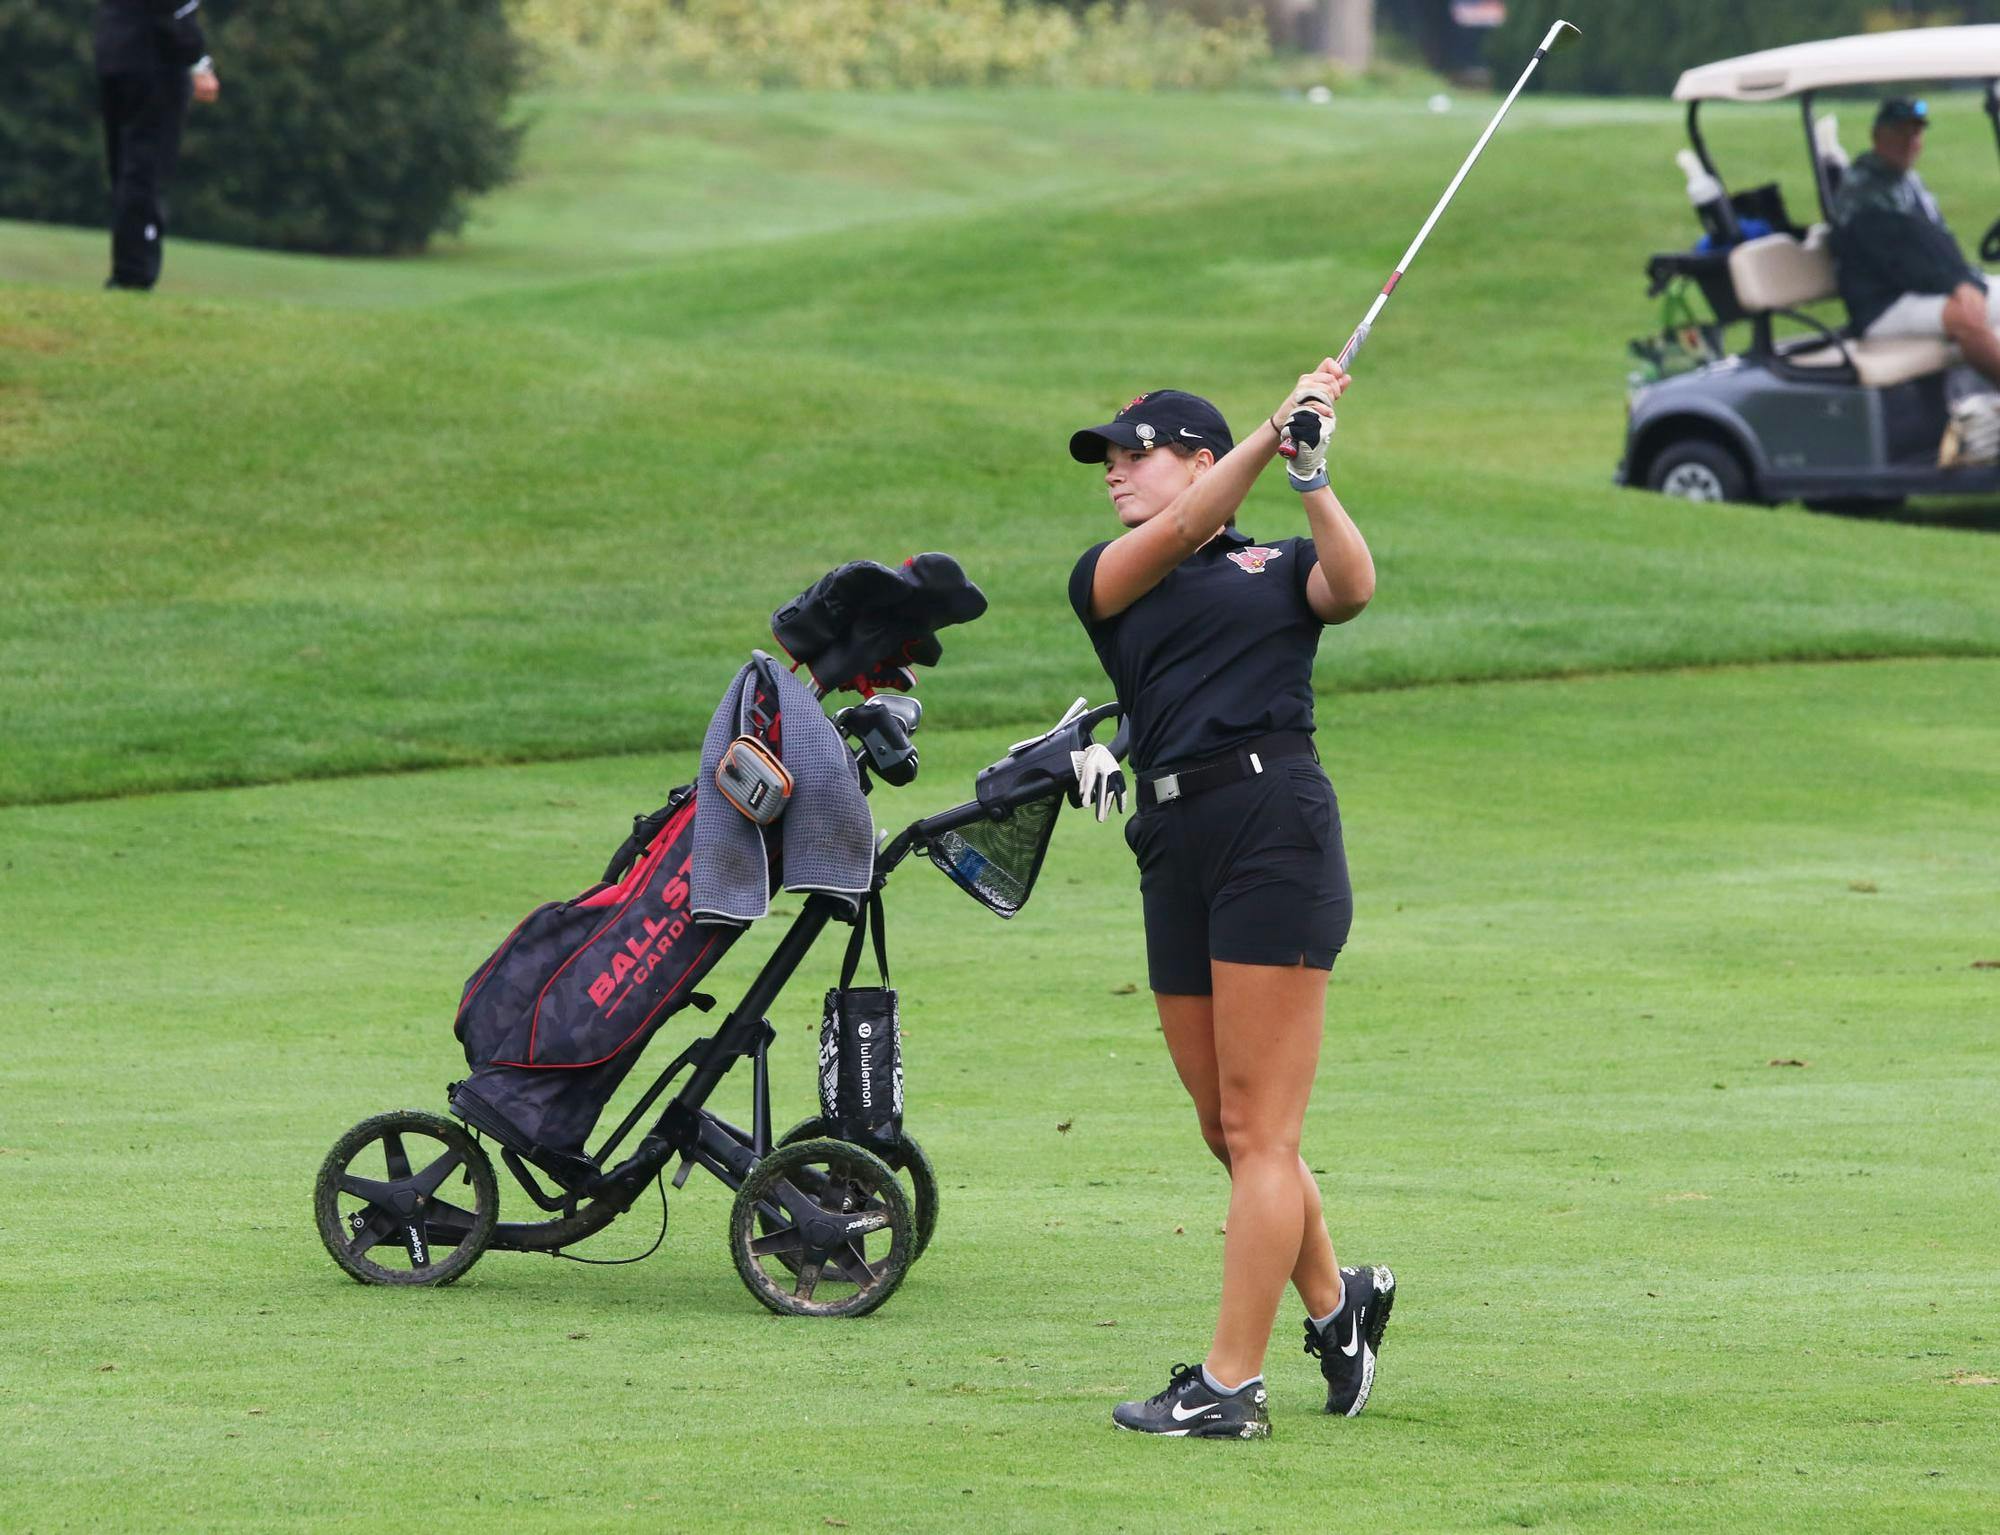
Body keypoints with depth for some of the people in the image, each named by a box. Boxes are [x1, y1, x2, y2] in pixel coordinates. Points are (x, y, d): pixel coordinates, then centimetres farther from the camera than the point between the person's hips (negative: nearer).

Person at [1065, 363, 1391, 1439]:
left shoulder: (1280, 566, 10)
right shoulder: (1104, 578, 17)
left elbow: (1352, 585, -10)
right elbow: (1172, 537, -2)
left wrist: (1309, 475, -20)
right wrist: (1272, 436, -12)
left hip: (1277, 828, -5)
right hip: (1174, 848, 5)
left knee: (1258, 1127, -7)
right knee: (1226, 1128, 10)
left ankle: (1230, 1383, -7)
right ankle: (1334, 1301, 33)